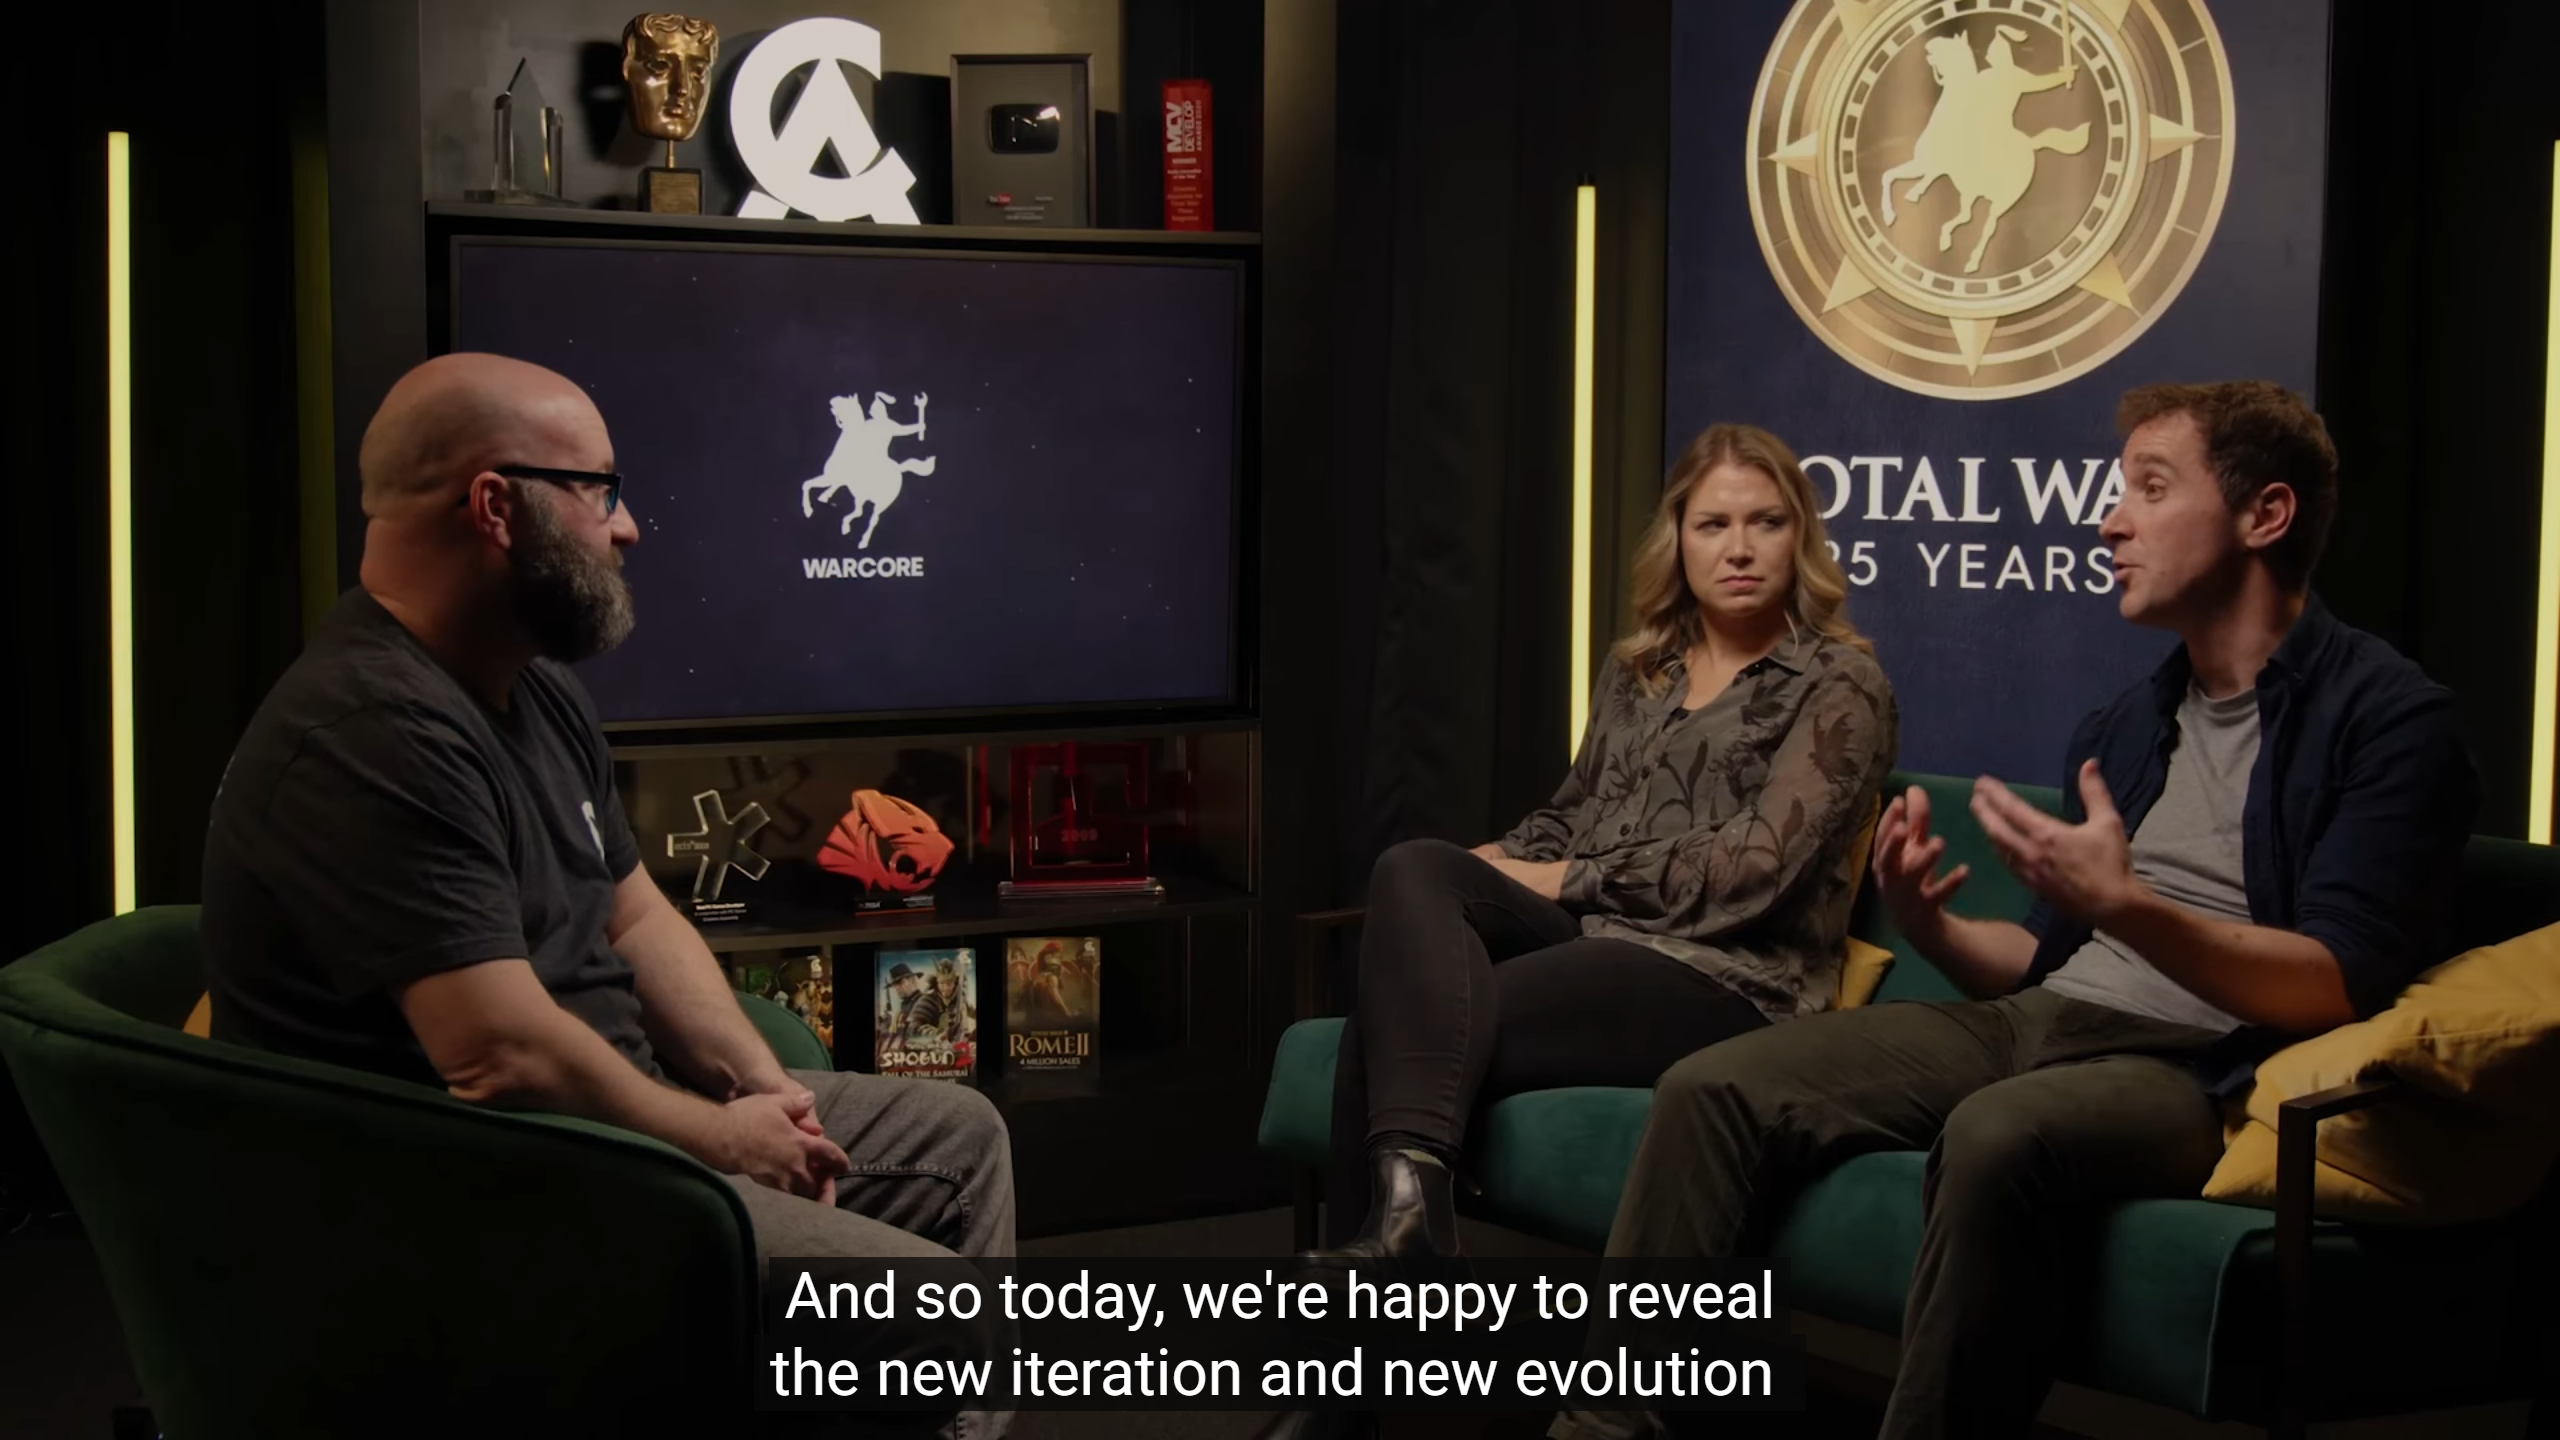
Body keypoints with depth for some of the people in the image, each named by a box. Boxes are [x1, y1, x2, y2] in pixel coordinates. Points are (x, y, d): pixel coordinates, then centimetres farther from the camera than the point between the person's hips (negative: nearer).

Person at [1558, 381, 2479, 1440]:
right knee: (1714, 1092, -11)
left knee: (2000, 1135, -39)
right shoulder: (2123, 727, 20)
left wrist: (2125, 908, -27)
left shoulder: (2387, 717, -4)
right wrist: (1932, 928, 2)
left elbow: (2338, 987, -14)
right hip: (2040, 1020, 7)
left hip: (2201, 1067, -7)